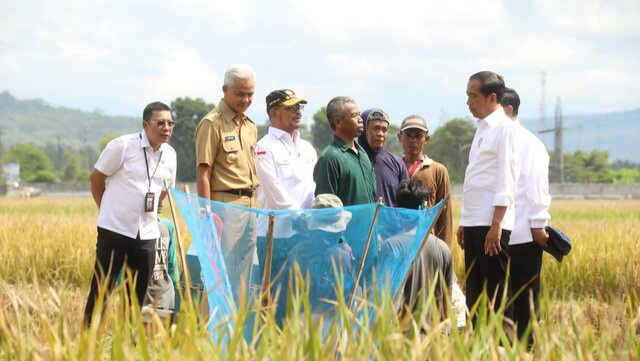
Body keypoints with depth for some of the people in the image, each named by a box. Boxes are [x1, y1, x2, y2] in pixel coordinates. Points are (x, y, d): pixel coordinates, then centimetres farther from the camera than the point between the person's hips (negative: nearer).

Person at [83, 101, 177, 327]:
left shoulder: (170, 155, 6)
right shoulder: (123, 146, -9)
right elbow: (96, 177, -1)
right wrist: (108, 210, 7)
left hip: (147, 233, 5)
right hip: (115, 229, -5)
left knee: (138, 292, 7)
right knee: (101, 289, -3)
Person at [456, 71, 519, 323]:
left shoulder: (503, 128, -7)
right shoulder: (483, 128, 18)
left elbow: (505, 182, -14)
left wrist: (496, 225, -19)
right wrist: (464, 222, 16)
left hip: (491, 225, -9)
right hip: (473, 224, 9)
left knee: (496, 292, -5)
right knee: (475, 291, 10)